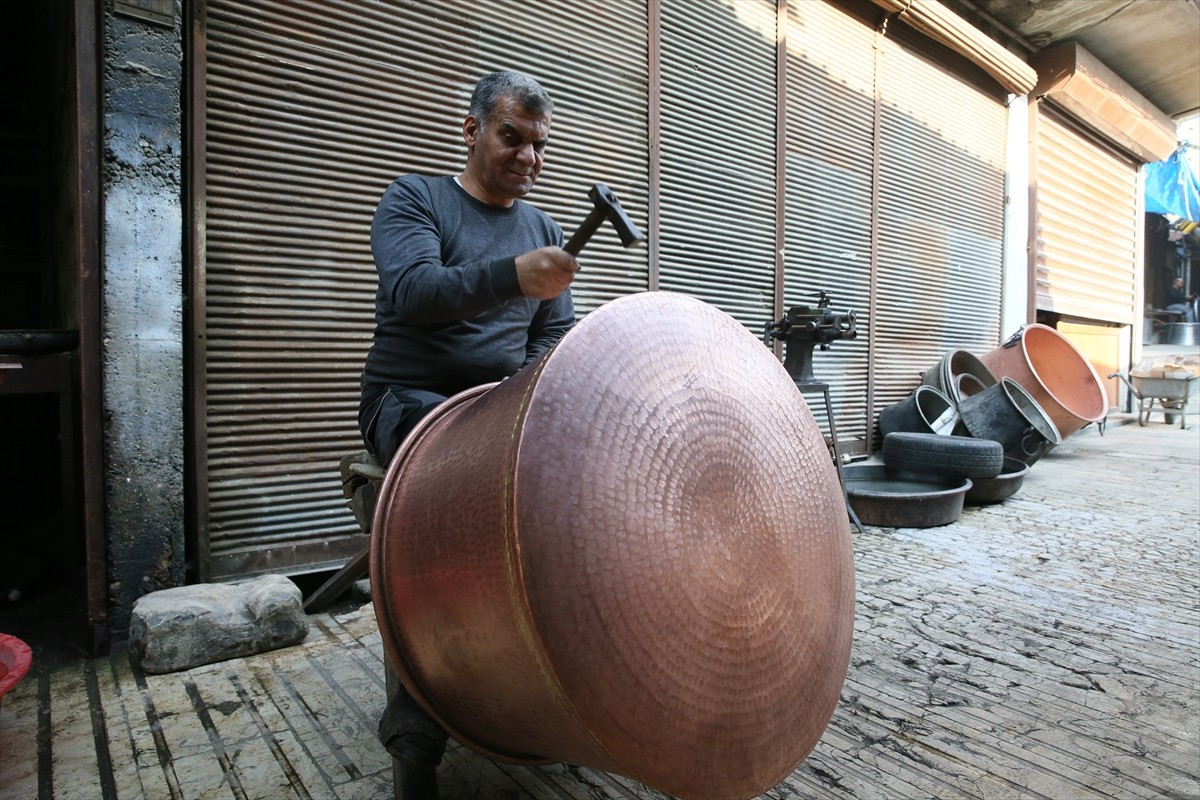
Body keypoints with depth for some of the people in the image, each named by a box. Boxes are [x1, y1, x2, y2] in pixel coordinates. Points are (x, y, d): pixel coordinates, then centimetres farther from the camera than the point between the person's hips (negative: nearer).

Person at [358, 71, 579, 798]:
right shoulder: (414, 198, 1)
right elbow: (413, 290, -20)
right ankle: (419, 732, -22)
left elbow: (556, 331, 8)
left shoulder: (545, 230, 16)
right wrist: (512, 275, -37)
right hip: (410, 399, -4)